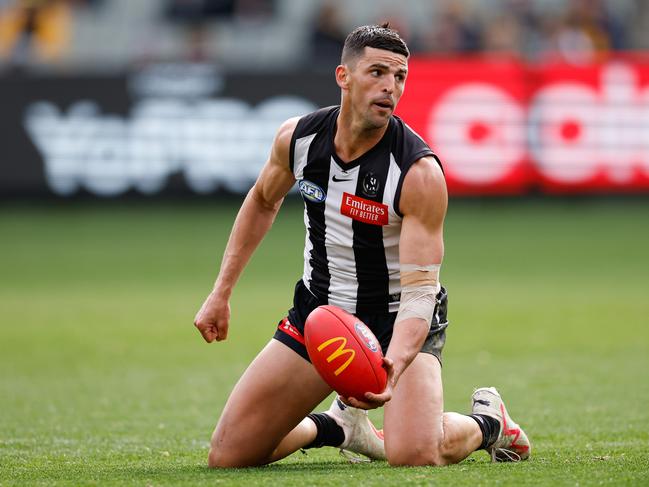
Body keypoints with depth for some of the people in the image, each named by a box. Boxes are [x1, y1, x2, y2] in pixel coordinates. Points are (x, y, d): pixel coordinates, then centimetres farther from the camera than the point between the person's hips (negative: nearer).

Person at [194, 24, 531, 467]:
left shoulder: (420, 173, -25)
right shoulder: (298, 137, -10)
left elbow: (420, 287, -30)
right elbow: (263, 202, 13)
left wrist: (393, 365, -48)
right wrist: (221, 293, 10)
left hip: (398, 317, -4)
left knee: (416, 454, -30)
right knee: (227, 456, -5)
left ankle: (488, 422, 7)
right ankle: (341, 426, 25)